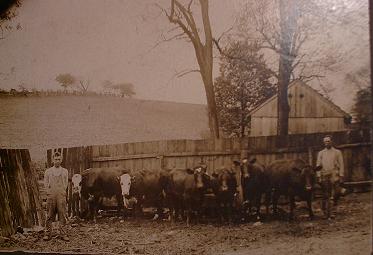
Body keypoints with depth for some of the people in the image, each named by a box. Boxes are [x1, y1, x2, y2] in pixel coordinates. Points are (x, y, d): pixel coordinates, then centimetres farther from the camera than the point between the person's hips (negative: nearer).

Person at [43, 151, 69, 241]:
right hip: (51, 196, 0)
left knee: (62, 215, 0)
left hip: (61, 196, 0)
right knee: (50, 216, 1)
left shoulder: (65, 171, 11)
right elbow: (46, 184, 8)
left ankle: (63, 233, 5)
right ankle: (48, 233, 7)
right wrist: (49, 193, 0)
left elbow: (66, 184, 10)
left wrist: (62, 193, 2)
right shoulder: (48, 171, 10)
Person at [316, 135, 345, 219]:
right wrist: (318, 176, 1)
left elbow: (341, 165, 5)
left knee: (337, 192, -19)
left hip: (334, 175, -2)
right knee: (326, 196, 2)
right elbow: (318, 165, 10)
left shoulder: (337, 152, 8)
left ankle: (335, 199, 15)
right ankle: (327, 214, 8)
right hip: (324, 176, 2)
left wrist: (341, 176, -4)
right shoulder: (320, 153, 13)